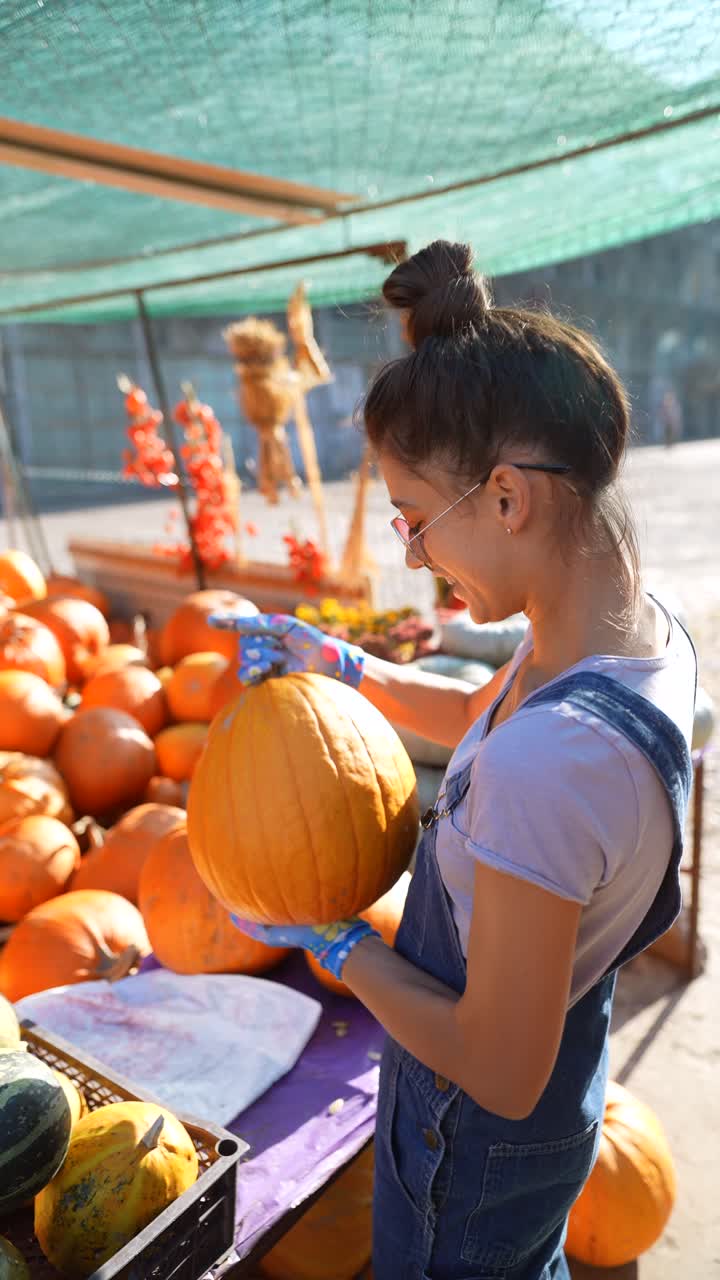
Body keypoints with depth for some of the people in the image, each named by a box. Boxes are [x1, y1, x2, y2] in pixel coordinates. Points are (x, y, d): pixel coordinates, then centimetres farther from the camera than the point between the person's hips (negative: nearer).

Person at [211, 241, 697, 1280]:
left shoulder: (544, 767, -42)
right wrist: (342, 666, -3)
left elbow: (500, 1073, -29)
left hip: (480, 1145, -6)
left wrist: (335, 942, -16)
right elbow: (481, 711, 7)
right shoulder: (646, 631, -13)